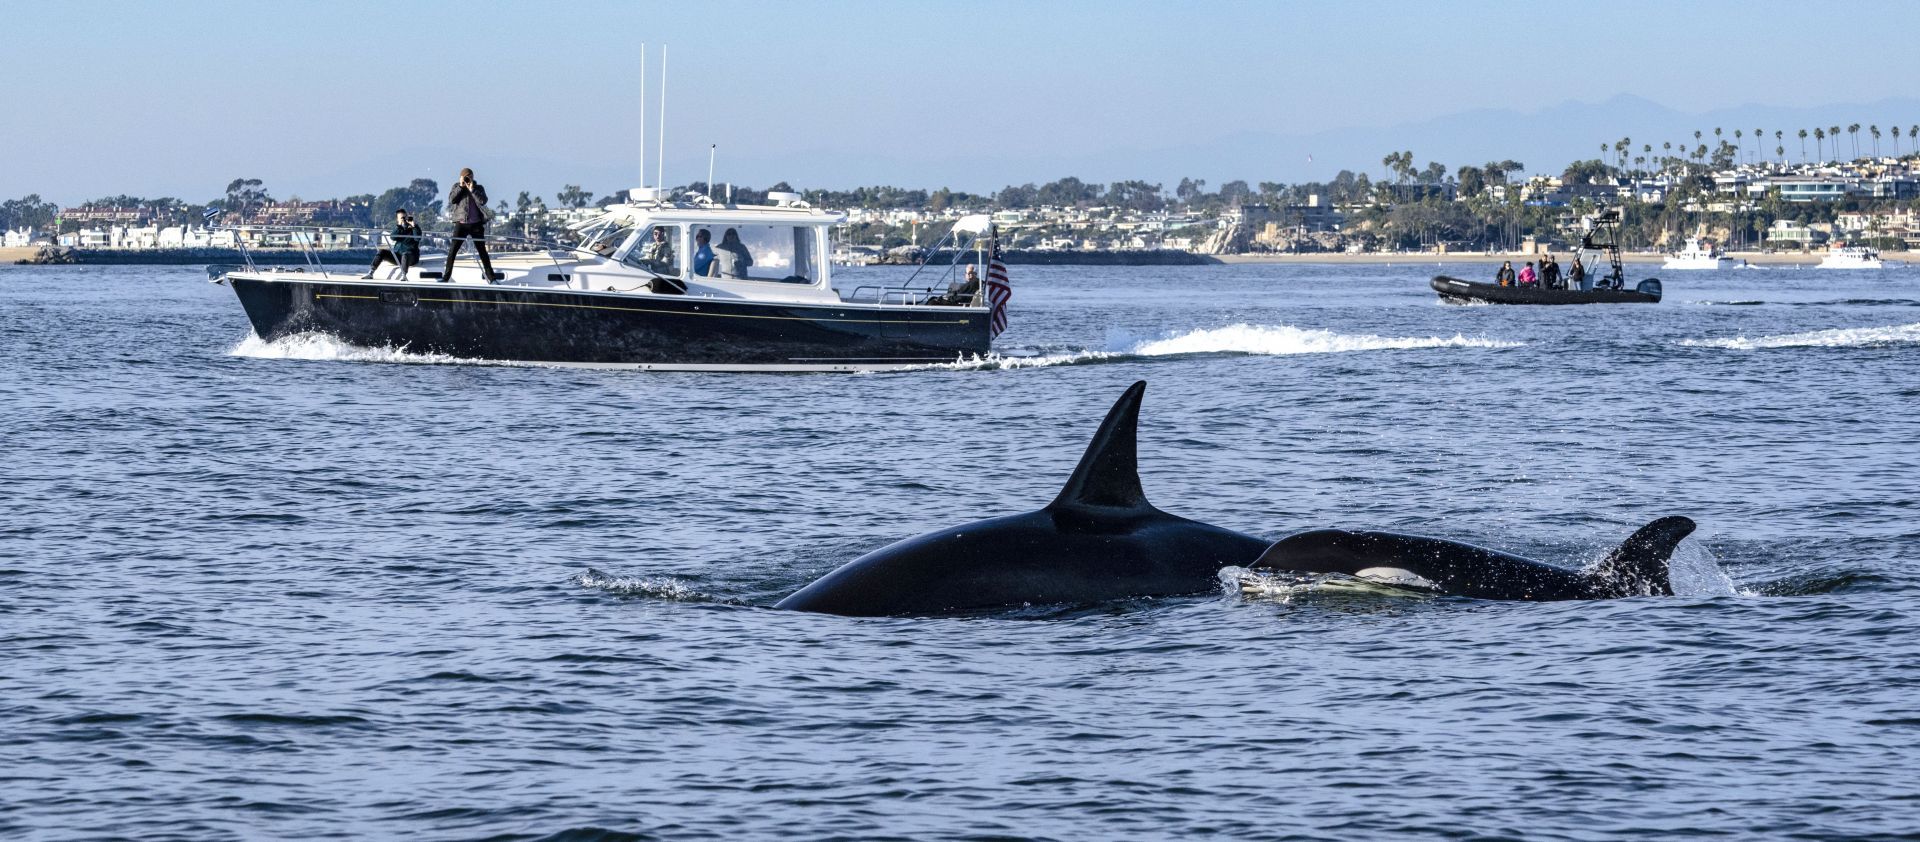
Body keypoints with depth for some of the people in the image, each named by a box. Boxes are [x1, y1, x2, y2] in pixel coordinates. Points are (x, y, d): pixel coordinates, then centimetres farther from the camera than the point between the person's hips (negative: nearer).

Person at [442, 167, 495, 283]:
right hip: (461, 223, 0)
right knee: (452, 250, -6)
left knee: (482, 251, 5)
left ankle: (491, 277, 9)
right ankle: (446, 277, -1)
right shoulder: (457, 186, 8)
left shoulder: (479, 188, 5)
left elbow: (483, 201, -11)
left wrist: (472, 189, -15)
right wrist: (461, 187, -11)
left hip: (476, 224, 0)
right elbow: (451, 199, -7)